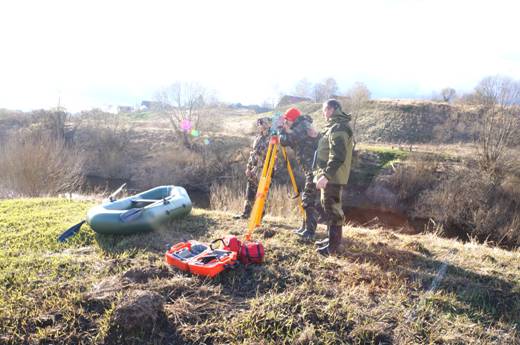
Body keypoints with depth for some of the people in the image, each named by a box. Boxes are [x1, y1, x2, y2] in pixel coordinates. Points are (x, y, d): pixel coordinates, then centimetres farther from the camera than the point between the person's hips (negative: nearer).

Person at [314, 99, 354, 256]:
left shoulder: (339, 128, -16)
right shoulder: (333, 127, 18)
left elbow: (338, 156, -25)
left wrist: (326, 175, -28)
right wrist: (321, 173, 21)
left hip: (333, 177, -10)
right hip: (329, 175, 10)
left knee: (333, 209, -6)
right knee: (327, 207, 16)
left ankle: (334, 245, 0)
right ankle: (331, 239, 26)